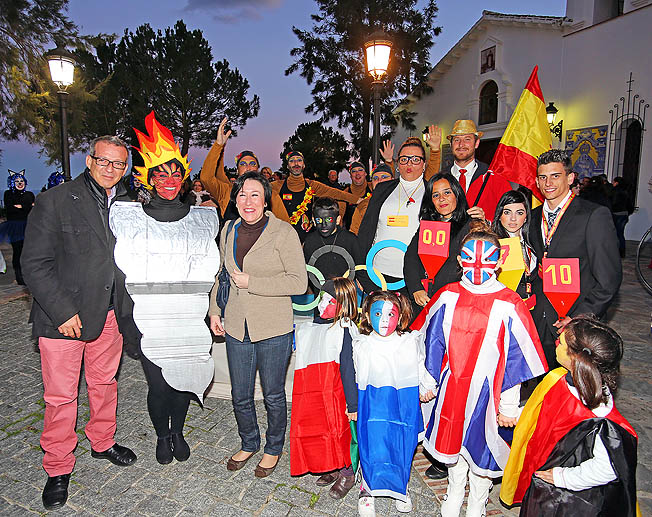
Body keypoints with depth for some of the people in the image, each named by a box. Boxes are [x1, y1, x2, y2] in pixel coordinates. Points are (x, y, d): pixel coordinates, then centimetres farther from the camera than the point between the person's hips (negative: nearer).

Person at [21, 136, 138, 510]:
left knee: (105, 383, 19)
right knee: (61, 396, 7)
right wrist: (63, 312, -16)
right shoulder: (54, 201, -9)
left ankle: (103, 442, 42)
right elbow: (35, 264, -11)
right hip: (62, 317, -4)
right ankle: (59, 469, 27)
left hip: (110, 314, 4)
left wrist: (127, 310, 4)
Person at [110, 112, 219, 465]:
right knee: (158, 383, 2)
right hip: (149, 316, -1)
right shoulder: (129, 216, 3)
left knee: (184, 376, 9)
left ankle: (177, 432, 37)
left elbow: (209, 264, 15)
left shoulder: (202, 217, 6)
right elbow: (123, 265, 7)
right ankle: (161, 435, 32)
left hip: (189, 316, 1)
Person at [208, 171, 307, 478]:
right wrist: (214, 311, 12)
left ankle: (273, 448, 37)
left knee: (273, 395, 12)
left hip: (274, 329, -4)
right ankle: (249, 443, 42)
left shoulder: (283, 232, -11)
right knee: (240, 396, 15)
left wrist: (252, 283, -17)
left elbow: (299, 282, -16)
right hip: (237, 328, 5)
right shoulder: (229, 232, 7)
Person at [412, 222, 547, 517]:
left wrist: (508, 406, -5)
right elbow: (431, 344, 3)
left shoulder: (509, 306, -16)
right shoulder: (446, 297, -7)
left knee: (481, 448, 15)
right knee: (452, 441, 21)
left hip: (486, 392, -3)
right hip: (451, 389, 3)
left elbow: (515, 360, -9)